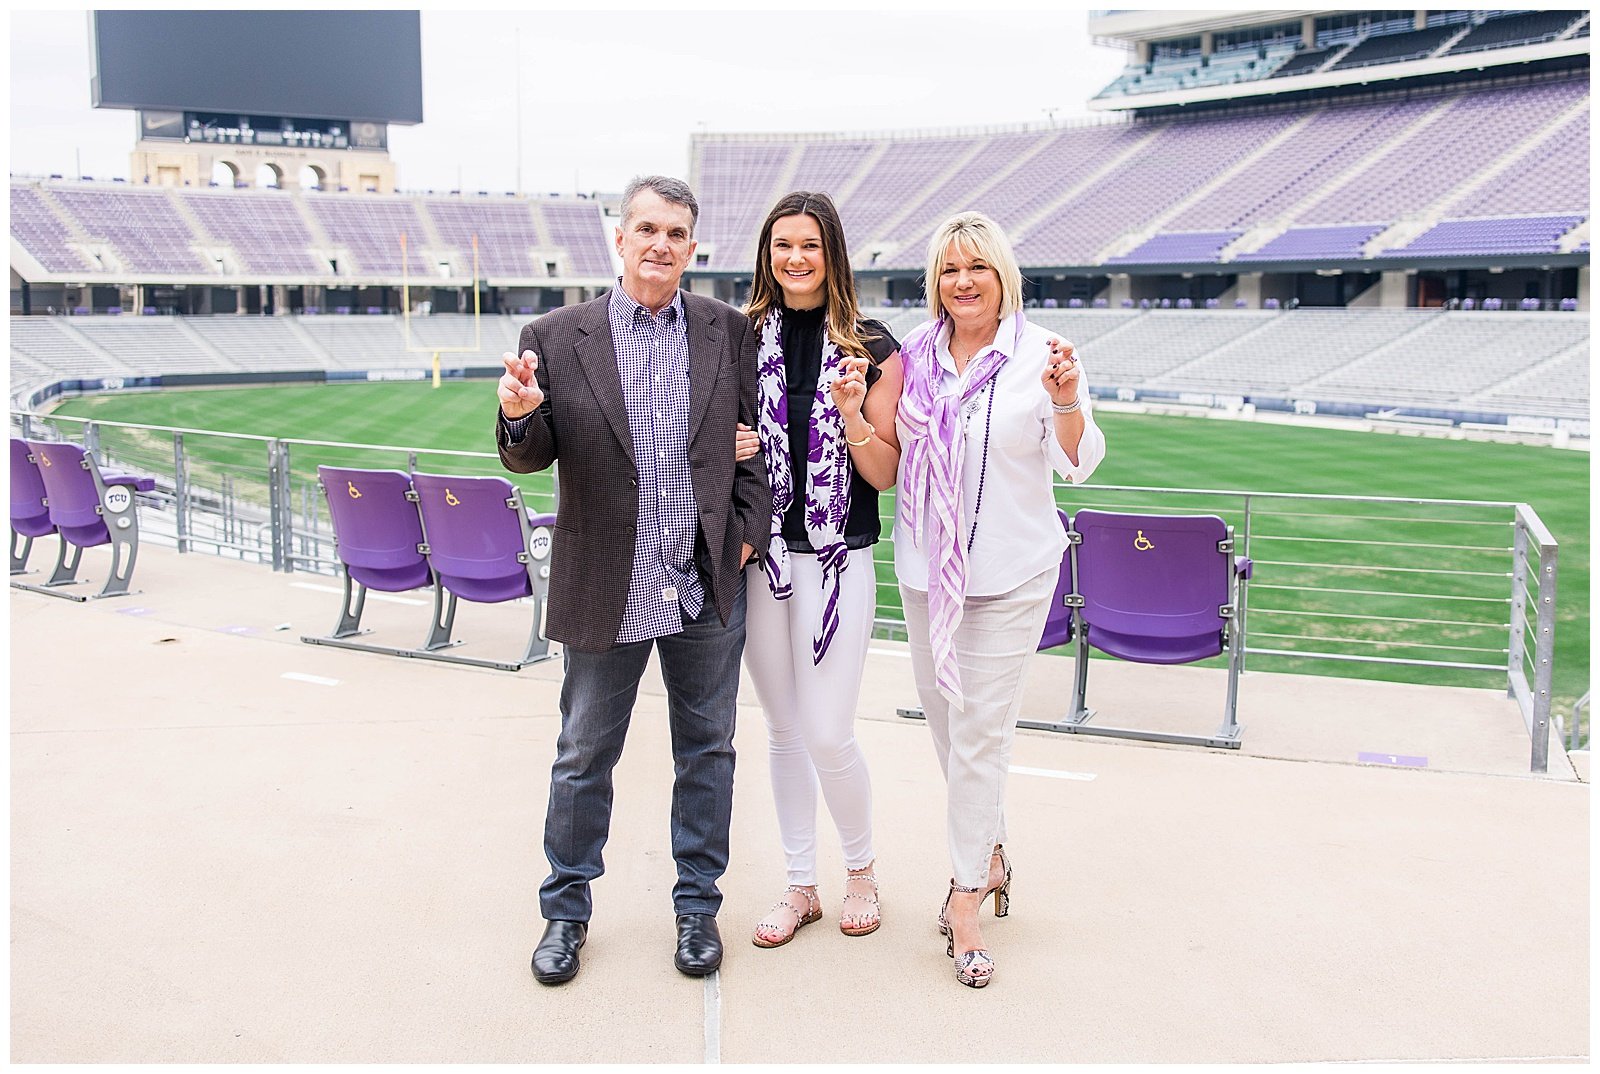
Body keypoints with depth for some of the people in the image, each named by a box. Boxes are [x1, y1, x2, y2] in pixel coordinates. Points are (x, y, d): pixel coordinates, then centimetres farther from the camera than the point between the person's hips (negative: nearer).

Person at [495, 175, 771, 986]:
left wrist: (748, 532, -3)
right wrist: (519, 415, -24)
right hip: (604, 590, -1)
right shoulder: (556, 337, -3)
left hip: (708, 586, 2)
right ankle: (565, 911, 31)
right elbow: (531, 457, -3)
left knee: (706, 751, 14)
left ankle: (698, 904, 32)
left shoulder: (730, 332, 2)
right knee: (583, 758, 12)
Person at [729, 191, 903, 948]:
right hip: (758, 555, 3)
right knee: (783, 731, 12)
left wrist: (853, 414, -19)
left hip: (837, 560, -3)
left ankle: (861, 868, 25)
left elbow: (887, 475, -3)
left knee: (827, 734, -3)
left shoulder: (871, 348, -4)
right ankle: (800, 884, 28)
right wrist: (727, 449, -8)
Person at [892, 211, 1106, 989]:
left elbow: (1077, 464, -9)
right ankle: (989, 851, 35)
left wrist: (1067, 404, -27)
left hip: (1009, 573, -4)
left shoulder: (1040, 355, -8)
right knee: (943, 716, 14)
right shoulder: (914, 354, 3)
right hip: (927, 567, 5)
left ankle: (966, 895, 9)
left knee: (980, 728, -4)